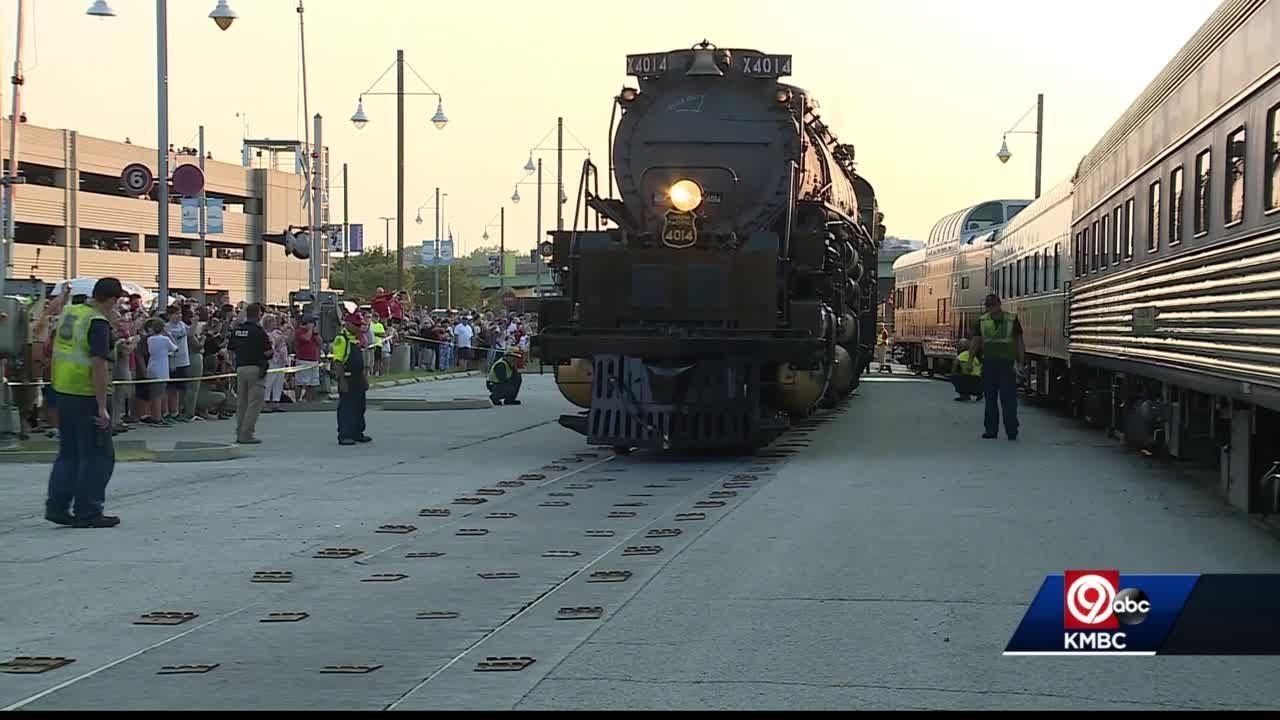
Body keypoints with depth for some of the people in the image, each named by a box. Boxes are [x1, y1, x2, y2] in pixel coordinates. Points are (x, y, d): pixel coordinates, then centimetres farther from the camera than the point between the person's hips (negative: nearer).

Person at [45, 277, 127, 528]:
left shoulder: (68, 313, 9)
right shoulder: (98, 323, -16)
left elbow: (52, 347, 20)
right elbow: (99, 365, -22)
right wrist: (102, 407, -21)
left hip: (63, 392, 8)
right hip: (87, 396, -8)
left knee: (68, 453, 17)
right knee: (98, 455, 2)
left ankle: (56, 506, 15)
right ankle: (88, 512, 3)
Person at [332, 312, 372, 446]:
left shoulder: (358, 338, 15)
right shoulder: (341, 339, -14)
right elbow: (338, 362, -18)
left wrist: (365, 377, 20)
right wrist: (342, 380, -21)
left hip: (358, 378, 9)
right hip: (347, 379, -9)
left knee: (359, 407, 15)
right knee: (346, 408, -5)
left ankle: (357, 433, 26)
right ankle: (344, 436, -1)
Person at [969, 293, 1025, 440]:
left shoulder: (1012, 320, 0)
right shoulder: (983, 321, 8)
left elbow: (1019, 342, 3)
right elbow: (976, 341, 8)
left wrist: (1021, 363, -3)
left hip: (1006, 364, -3)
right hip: (989, 363, 3)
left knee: (1008, 398, -7)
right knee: (990, 398, 6)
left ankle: (1012, 431, -4)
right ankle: (991, 430, 12)